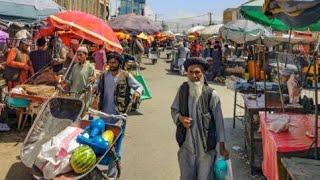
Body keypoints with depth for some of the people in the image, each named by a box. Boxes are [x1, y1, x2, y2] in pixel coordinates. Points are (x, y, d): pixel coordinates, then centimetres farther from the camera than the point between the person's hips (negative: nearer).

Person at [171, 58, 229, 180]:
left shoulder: (212, 95, -12)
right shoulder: (183, 89, -2)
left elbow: (219, 121, -6)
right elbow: (174, 109, 11)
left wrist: (222, 147, -3)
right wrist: (180, 118, -11)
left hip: (206, 147, -3)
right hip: (186, 144, 3)